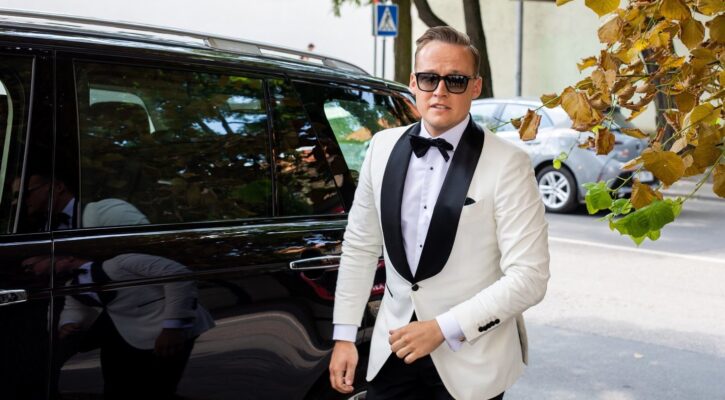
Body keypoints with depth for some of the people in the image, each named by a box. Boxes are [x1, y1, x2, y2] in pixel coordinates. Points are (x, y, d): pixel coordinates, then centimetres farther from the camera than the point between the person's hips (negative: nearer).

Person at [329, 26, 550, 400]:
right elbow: (359, 245, 8)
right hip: (393, 348, 4)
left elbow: (529, 277, -15)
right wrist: (344, 335, 5)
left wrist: (443, 328, -19)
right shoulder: (382, 147, 1)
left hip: (469, 361, -4)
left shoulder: (507, 164, -13)